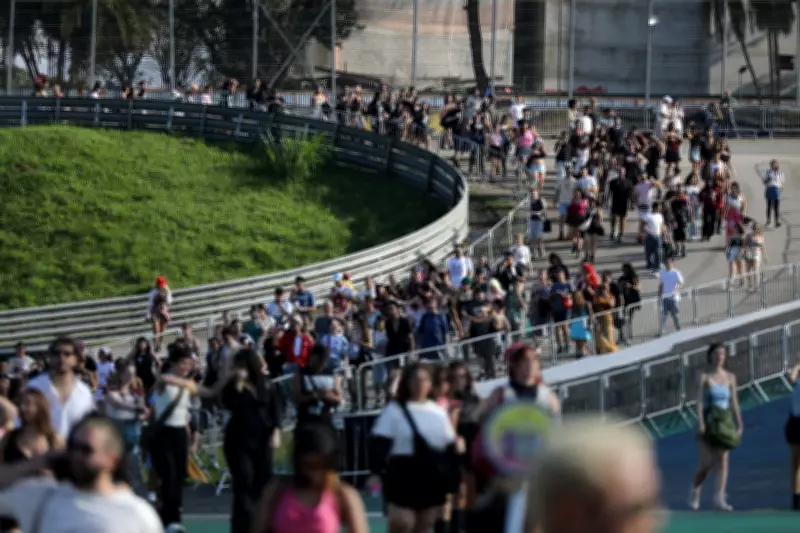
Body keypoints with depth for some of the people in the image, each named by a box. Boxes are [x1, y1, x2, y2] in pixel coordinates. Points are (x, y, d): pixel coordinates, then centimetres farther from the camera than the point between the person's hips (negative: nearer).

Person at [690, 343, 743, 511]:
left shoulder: (730, 377, 9)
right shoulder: (705, 377, -1)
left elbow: (734, 402, 11)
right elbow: (700, 401, -9)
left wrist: (739, 424, 7)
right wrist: (700, 422, -20)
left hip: (725, 421, 3)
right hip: (709, 420, -3)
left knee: (723, 461, -6)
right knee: (706, 463, -5)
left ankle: (719, 499, -10)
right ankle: (695, 493, 20)